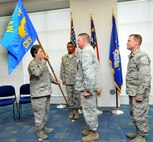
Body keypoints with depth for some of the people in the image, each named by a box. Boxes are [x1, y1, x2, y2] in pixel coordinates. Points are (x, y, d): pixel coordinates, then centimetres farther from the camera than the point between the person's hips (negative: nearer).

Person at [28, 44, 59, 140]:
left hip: (46, 91, 9)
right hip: (38, 93, -9)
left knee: (46, 111, 18)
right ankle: (39, 130, 20)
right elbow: (37, 73, -36)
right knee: (39, 112, 3)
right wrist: (43, 61, -31)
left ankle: (43, 127, 35)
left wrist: (54, 81, 22)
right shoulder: (33, 63, -15)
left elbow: (48, 74, 25)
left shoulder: (42, 62, 14)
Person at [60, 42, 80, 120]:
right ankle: (71, 110, 25)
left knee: (76, 96, 7)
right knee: (69, 96, 10)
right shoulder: (64, 57, 10)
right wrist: (62, 78, 4)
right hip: (68, 81, 3)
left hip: (76, 80, -2)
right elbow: (62, 69, 9)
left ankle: (76, 110, 23)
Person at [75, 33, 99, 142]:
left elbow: (87, 72, -25)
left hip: (87, 87, -10)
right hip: (90, 86, 10)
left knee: (89, 110, 3)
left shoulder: (85, 51, -16)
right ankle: (92, 129, 34)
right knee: (91, 109, 19)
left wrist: (87, 89, -21)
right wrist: (89, 87, 19)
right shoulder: (90, 50, 17)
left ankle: (93, 132, 19)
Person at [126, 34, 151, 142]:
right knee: (134, 115, 20)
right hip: (132, 92, 9)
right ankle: (138, 132, 38)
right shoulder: (132, 56, 12)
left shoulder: (142, 56, -18)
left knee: (140, 116, 5)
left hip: (139, 93, -9)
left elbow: (146, 78, -22)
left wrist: (140, 94, -21)